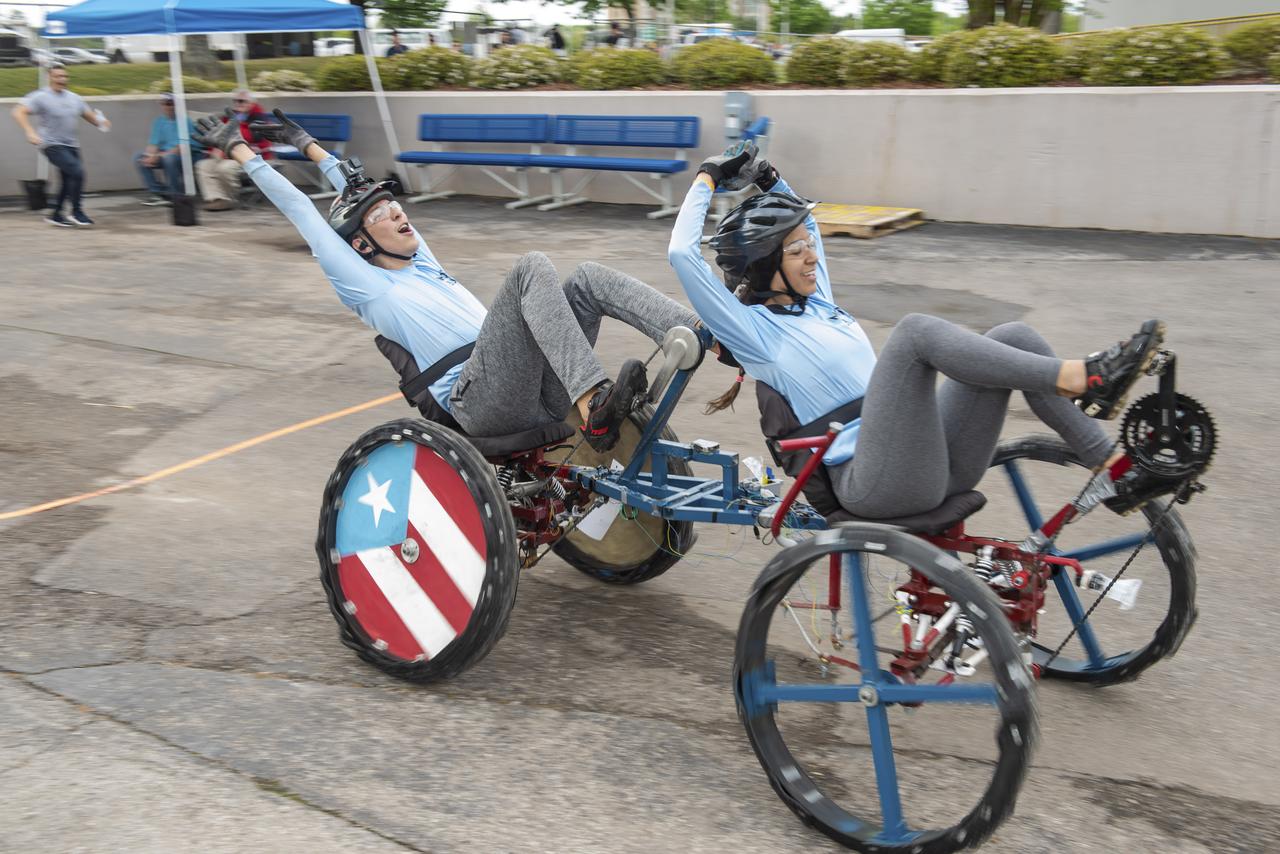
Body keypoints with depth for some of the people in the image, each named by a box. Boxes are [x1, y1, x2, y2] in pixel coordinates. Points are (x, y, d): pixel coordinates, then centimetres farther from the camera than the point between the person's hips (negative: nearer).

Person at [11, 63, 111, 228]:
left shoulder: (74, 98, 10)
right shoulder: (41, 97, -8)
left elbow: (89, 115, 19)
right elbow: (19, 113, -16)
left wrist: (100, 122, -5)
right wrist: (30, 132, -31)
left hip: (71, 145, 7)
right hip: (52, 145, -7)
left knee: (68, 182, 11)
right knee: (77, 171, -22)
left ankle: (54, 215, 27)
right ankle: (76, 213, -10)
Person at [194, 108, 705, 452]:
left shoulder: (422, 262, 32)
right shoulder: (364, 282, 12)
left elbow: (357, 190, 42)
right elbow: (299, 209, 13)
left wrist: (304, 142, 51)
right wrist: (239, 150, 20)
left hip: (538, 391, 8)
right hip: (480, 401, -8)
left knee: (588, 278, -9)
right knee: (532, 267, -26)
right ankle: (594, 410, -46)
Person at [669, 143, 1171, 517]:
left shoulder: (814, 302, 22)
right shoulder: (753, 327, 0)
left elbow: (802, 221, 39)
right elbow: (681, 252, -10)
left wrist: (770, 180, 26)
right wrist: (707, 179, 2)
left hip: (931, 461, 9)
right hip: (872, 482, -8)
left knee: (1015, 338, -6)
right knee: (916, 329, -28)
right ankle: (1082, 380, -29)